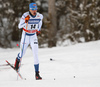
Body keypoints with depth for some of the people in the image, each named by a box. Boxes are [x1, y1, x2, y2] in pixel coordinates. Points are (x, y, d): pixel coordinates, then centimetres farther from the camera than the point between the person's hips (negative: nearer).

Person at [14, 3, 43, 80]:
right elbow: (19, 26, -26)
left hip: (34, 36, 2)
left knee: (36, 54, -11)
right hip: (25, 36, -2)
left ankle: (37, 74, -10)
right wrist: (25, 21, -43)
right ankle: (18, 60, 50)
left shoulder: (40, 16, -10)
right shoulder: (25, 15, -21)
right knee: (22, 54, 11)